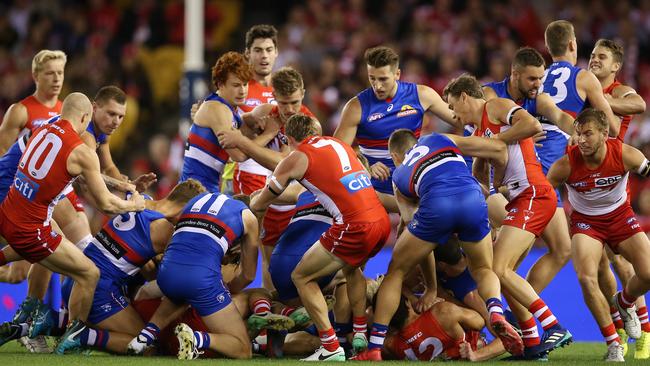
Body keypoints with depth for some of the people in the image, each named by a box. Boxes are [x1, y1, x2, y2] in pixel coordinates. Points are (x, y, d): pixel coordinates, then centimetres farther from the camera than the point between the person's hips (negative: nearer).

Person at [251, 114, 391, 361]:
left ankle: (331, 348, 2)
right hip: (382, 220, 7)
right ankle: (360, 336, 31)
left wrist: (249, 203, 40)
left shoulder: (296, 158, 5)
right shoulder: (338, 144, 22)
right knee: (351, 268, 35)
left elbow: (259, 204, 17)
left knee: (301, 277, 8)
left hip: (355, 227, -7)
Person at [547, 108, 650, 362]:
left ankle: (624, 303, 28)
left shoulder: (625, 155, -22)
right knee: (586, 278, -24)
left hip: (620, 215, 2)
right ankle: (614, 344, -10)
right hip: (585, 221, -2)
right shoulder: (566, 164, -25)